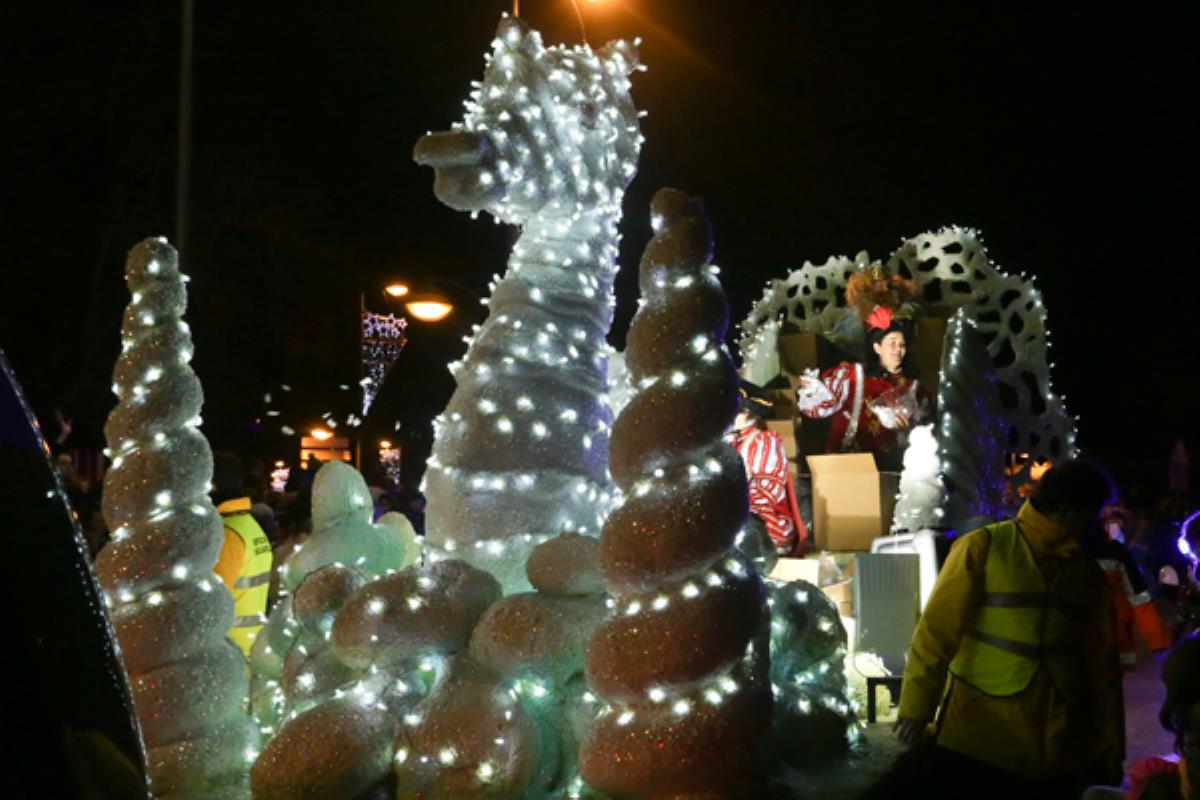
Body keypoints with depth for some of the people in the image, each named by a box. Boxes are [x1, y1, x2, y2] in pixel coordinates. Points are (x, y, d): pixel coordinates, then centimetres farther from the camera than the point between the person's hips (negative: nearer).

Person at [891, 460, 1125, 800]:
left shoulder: (1087, 572, 11)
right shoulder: (983, 547, -3)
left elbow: (1101, 663, 12)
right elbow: (937, 630, -6)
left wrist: (1110, 746, 12)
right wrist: (917, 708, -11)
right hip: (975, 735, -4)